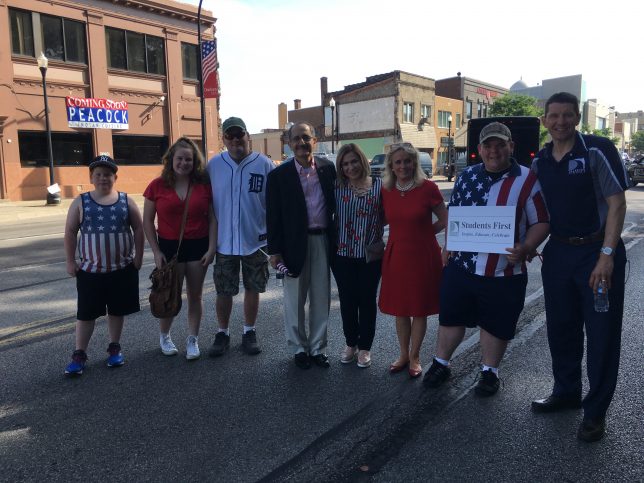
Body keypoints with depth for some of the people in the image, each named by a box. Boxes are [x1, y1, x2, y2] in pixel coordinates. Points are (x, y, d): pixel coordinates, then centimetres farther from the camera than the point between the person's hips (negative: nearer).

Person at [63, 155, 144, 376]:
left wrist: (138, 256, -1)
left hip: (122, 269, 1)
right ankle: (79, 354, 18)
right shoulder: (81, 202, -1)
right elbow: (70, 232, 2)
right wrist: (71, 261, -2)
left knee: (117, 311, 12)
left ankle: (114, 348, 29)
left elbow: (138, 229, 4)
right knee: (86, 313, 6)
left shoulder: (126, 201, 0)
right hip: (90, 270, 0)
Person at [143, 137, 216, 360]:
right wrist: (156, 252, -5)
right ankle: (164, 336, 32)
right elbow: (147, 221, 0)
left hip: (199, 246, 1)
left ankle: (193, 339, 24)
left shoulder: (204, 185, -2)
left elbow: (212, 218, 0)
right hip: (170, 246, -1)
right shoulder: (157, 186, -3)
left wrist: (211, 248, -6)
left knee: (195, 295, 10)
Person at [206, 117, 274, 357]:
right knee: (223, 291, 10)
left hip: (255, 241, -1)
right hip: (224, 241, 1)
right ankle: (222, 333, 28)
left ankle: (249, 332, 29)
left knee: (252, 289, 12)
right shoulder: (214, 165, 0)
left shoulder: (264, 164, -6)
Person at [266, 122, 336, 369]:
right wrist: (275, 251, -7)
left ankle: (317, 347, 27)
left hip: (323, 240, 2)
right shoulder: (279, 175, -4)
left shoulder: (328, 168, 3)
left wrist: (336, 238, 5)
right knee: (295, 300, 10)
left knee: (321, 298, 11)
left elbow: (335, 203, 9)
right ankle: (299, 348, 27)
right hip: (295, 244, -2)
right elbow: (273, 216, -4)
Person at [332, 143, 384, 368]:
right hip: (343, 254, 1)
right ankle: (350, 344, 31)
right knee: (347, 300, 11)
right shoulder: (337, 187, 0)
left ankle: (365, 347, 26)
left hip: (371, 255, -1)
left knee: (367, 300, 9)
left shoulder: (379, 186, -2)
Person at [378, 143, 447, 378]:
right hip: (396, 254, 4)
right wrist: (409, 232, 3)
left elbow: (445, 221, -1)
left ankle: (414, 357, 25)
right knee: (399, 308, 12)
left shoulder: (428, 188, -10)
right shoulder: (386, 190, 1)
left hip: (423, 255, -3)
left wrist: (422, 233, -2)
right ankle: (403, 355, 30)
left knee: (419, 309, 8)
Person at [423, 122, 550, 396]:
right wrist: (448, 246, 8)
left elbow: (541, 222, -6)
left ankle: (489, 372, 33)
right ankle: (441, 364, 32)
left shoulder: (527, 181, -6)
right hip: (460, 266, 3)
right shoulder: (467, 176, 5)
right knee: (451, 317, 13)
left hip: (503, 272, -3)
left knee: (495, 325, 12)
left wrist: (525, 248, -22)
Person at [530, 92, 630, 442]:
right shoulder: (540, 162, 7)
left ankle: (595, 411, 15)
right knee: (560, 328, 14)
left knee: (602, 333, 2)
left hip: (597, 252, -5)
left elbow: (617, 203, -12)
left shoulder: (597, 151, -9)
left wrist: (607, 255, -20)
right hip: (558, 253, 5)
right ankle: (566, 392, 32)